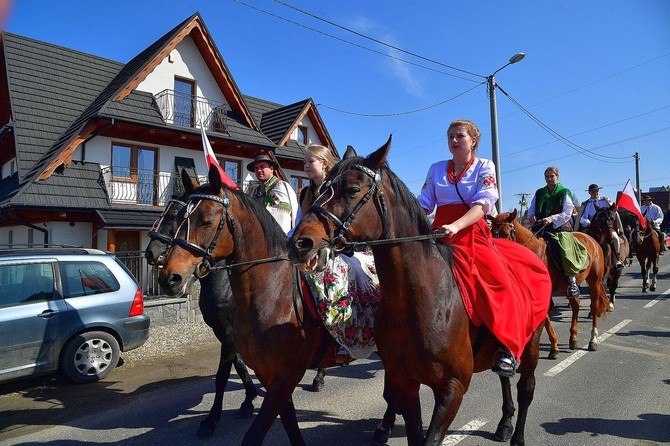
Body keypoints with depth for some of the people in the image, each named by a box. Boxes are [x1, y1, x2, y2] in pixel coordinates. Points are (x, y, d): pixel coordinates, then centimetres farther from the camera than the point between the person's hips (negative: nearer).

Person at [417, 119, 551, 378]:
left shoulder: (484, 167, 6)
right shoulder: (436, 169, 16)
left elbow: (483, 204, -10)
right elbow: (424, 205, 12)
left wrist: (455, 226, -28)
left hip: (472, 234, -3)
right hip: (439, 236, 4)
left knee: (501, 280, -25)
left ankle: (509, 348, -18)